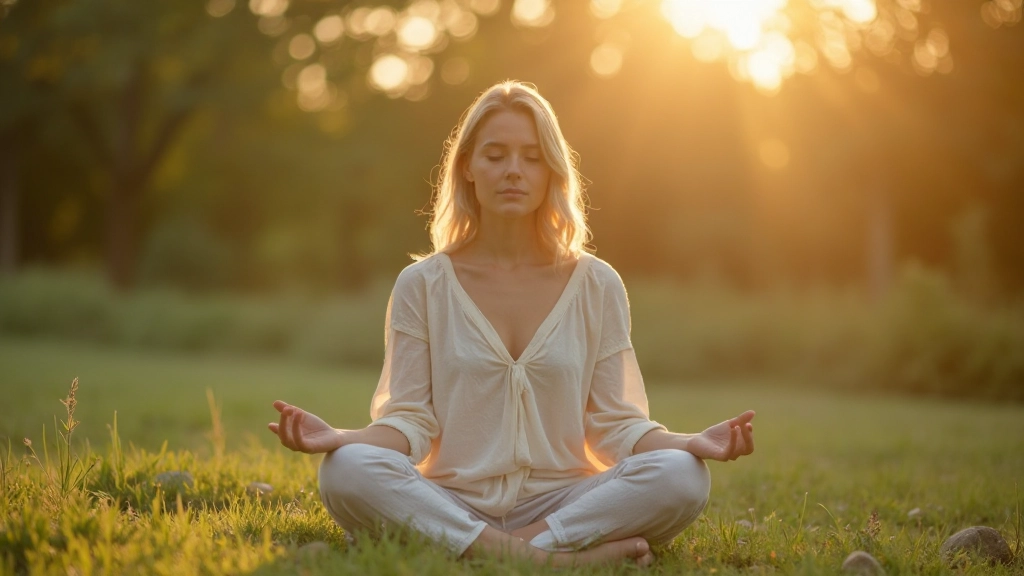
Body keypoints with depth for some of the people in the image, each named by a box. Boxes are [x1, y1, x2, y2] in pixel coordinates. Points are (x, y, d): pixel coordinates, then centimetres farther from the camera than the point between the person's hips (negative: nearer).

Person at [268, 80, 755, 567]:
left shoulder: (597, 285, 7)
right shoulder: (422, 285, 6)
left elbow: (615, 423, 5)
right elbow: (410, 418, 0)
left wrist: (692, 443, -14)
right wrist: (340, 437, -20)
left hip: (564, 504, 0)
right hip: (450, 504, 0)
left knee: (682, 477, -26)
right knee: (346, 471, -32)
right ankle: (564, 555, -31)